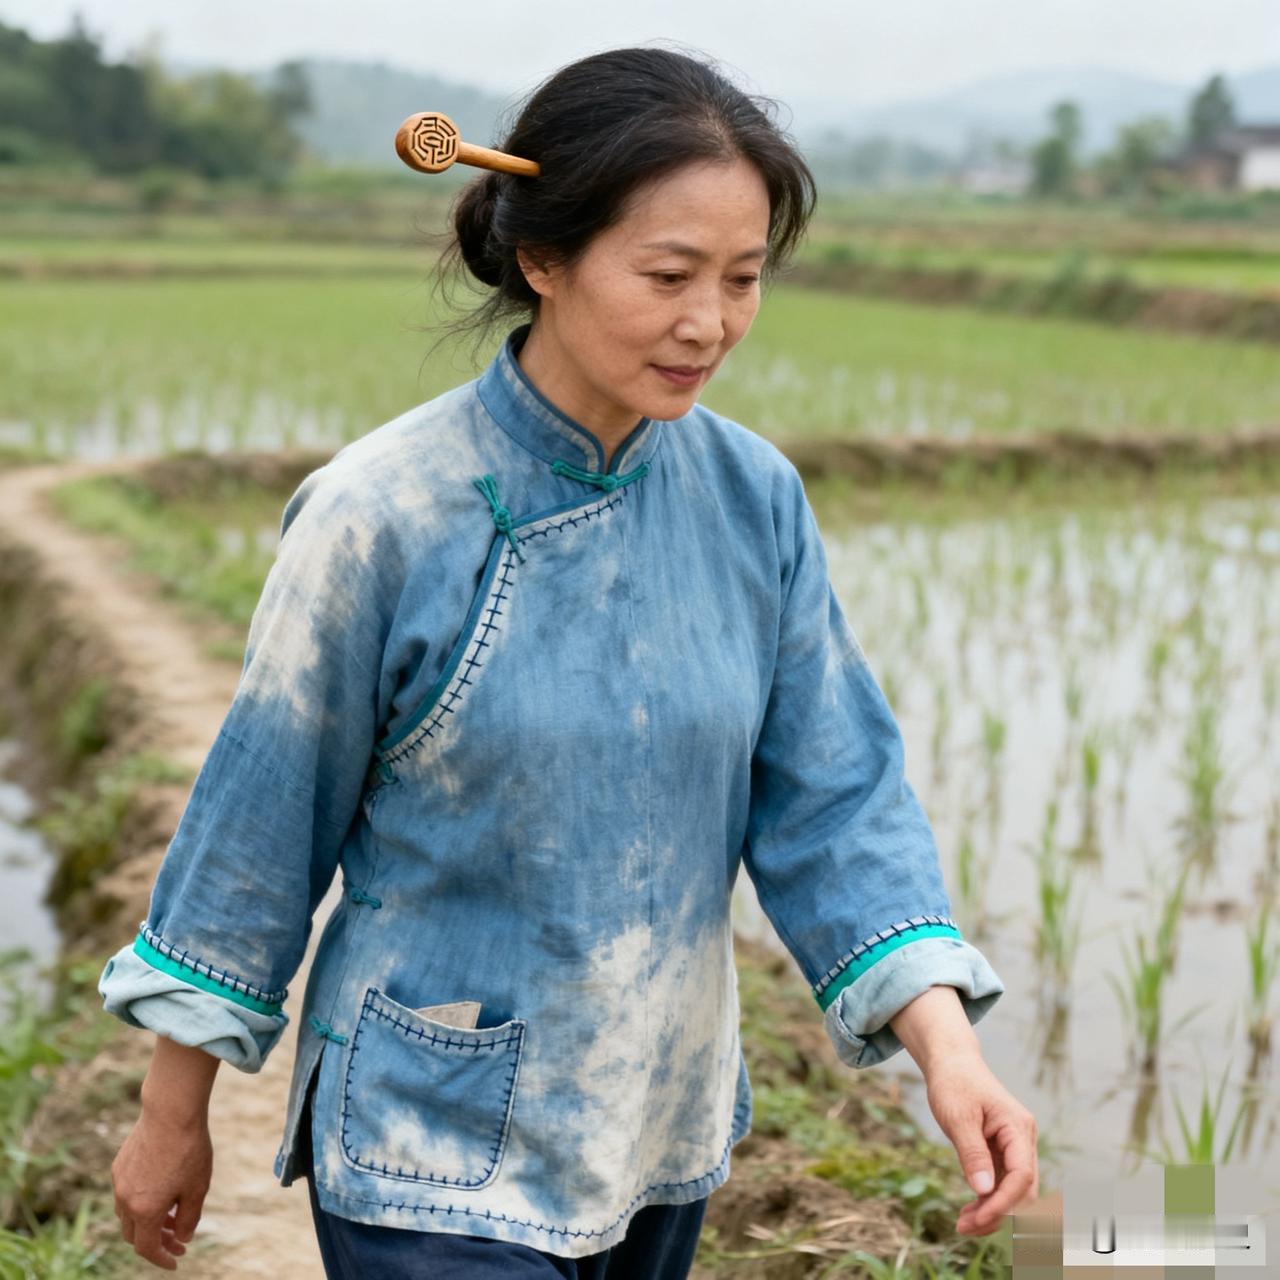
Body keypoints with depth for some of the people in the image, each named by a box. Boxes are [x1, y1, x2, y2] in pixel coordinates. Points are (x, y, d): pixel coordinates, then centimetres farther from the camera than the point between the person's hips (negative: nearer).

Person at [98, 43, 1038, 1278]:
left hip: (662, 1133, 5)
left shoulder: (754, 497, -6)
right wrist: (172, 1117, -1)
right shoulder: (380, 514, -18)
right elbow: (260, 818, -9)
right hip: (434, 1161, -5)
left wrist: (946, 1045, -18)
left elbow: (833, 797, -4)